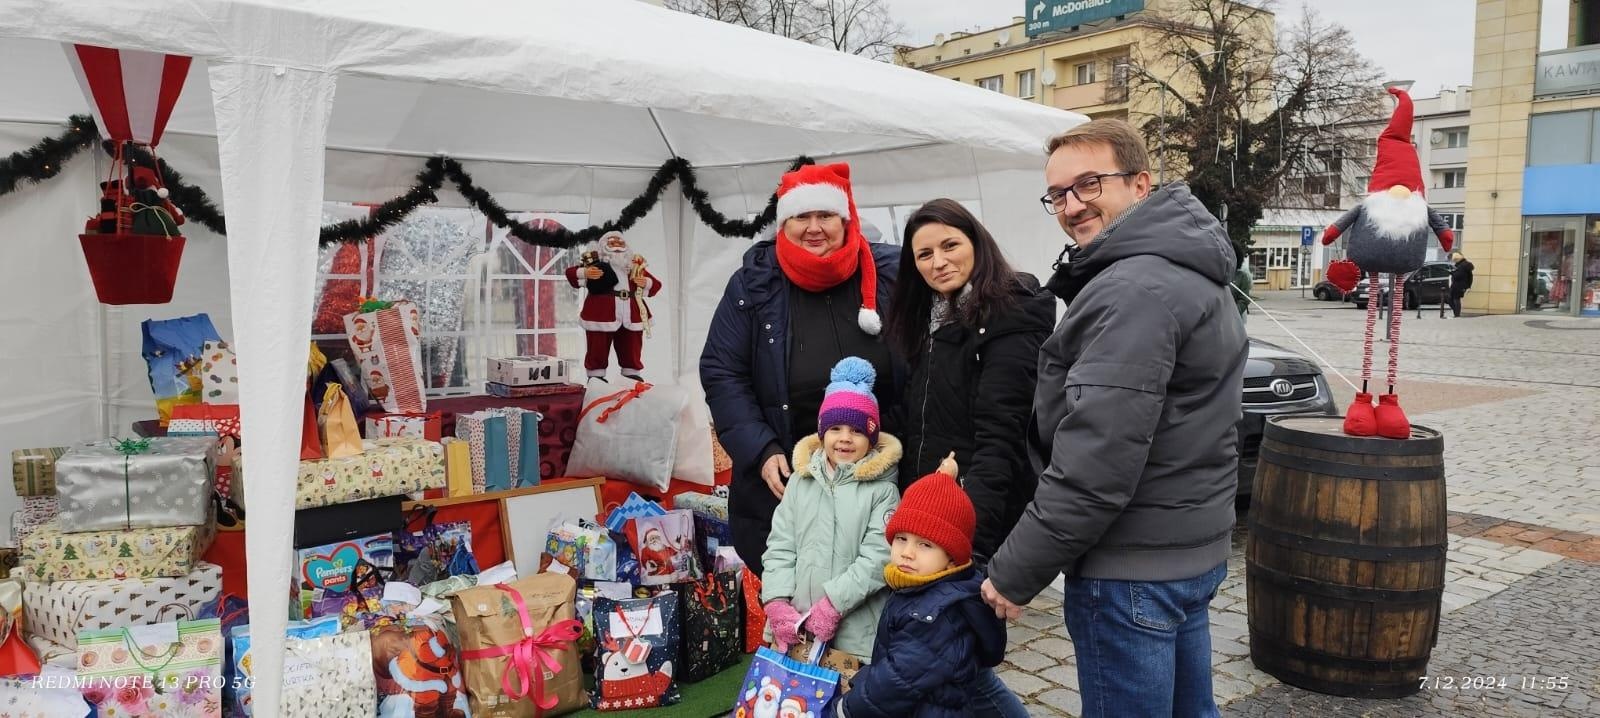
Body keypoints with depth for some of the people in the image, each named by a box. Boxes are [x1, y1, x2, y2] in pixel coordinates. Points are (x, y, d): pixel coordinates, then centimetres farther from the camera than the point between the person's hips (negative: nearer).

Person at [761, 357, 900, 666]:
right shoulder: (801, 481, 8)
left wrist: (834, 602, -17)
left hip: (854, 630, -3)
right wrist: (777, 602, -6)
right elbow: (779, 546, 6)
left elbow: (878, 556, -12)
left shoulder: (882, 489, -4)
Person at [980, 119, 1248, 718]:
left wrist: (1013, 572, -17)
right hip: (1193, 548, 10)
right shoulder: (1190, 271, 12)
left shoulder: (1133, 291, -22)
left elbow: (1096, 465, -27)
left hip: (1132, 567, -10)